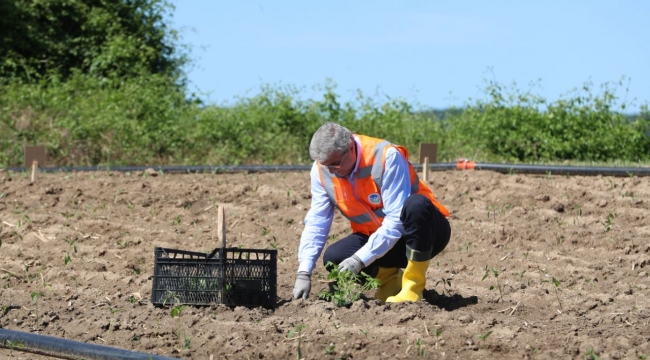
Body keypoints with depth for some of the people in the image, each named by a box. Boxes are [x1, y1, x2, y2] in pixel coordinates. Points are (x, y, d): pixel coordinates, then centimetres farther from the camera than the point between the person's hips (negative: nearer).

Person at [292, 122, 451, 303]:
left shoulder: (387, 157, -27)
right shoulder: (321, 169, -10)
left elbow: (397, 220, -30)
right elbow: (316, 222, -9)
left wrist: (360, 259, -34)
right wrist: (304, 273, -20)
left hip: (420, 233, -5)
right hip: (374, 236, 5)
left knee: (416, 204, -37)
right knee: (334, 258, -22)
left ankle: (413, 285, -21)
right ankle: (392, 279, 5)